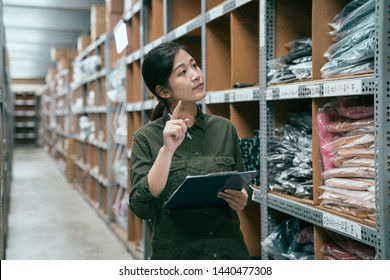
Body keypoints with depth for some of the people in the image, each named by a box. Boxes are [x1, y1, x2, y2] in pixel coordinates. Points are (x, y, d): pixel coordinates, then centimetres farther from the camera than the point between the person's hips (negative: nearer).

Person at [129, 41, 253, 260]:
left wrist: (243, 199, -12)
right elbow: (142, 208, -17)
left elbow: (243, 188, 9)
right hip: (176, 254, -2)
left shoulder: (225, 129, -1)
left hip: (230, 249, 3)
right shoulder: (147, 138, -8)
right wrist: (167, 150, -25)